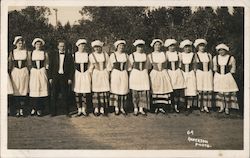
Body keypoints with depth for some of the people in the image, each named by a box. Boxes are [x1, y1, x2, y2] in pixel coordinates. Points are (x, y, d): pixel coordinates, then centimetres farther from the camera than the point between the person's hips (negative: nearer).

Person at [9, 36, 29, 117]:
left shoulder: (25, 52, 6)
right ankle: (17, 110, 5)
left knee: (24, 91, -1)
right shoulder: (12, 52, 4)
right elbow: (10, 64, 9)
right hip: (15, 72, 0)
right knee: (16, 91, -2)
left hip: (24, 72, 1)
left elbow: (27, 63, 10)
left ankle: (21, 109, 7)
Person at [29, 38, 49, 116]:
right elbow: (29, 64, 12)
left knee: (42, 89, -4)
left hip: (42, 72, 0)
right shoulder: (31, 53, 7)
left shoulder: (45, 54, 6)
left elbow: (47, 65, 11)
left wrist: (45, 71, 3)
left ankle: (39, 109, 3)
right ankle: (34, 108, 7)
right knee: (33, 90, -4)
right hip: (33, 72, 0)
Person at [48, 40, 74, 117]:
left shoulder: (69, 55, 5)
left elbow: (71, 68, 4)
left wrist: (70, 78, -4)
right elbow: (50, 67, 6)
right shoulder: (53, 55, 8)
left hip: (65, 78, -1)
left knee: (66, 96, 2)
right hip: (55, 77, 1)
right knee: (54, 96, 3)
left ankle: (68, 112, 11)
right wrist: (50, 78, -1)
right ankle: (53, 112, 12)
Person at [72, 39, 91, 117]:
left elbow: (89, 66, 9)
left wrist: (89, 76, 4)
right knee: (77, 93, 0)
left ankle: (84, 109, 9)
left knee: (84, 93, -1)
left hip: (85, 75, 0)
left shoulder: (87, 55, 4)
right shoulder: (74, 55, 3)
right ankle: (79, 110, 10)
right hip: (77, 75, 0)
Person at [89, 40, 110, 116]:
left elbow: (108, 66, 9)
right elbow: (91, 67, 7)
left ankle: (102, 109, 3)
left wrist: (108, 75, 5)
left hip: (104, 74, 1)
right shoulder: (91, 55, 2)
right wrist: (90, 75, 3)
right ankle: (96, 109, 4)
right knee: (96, 91, -2)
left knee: (104, 91, -2)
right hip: (95, 74, -1)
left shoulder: (105, 54, 5)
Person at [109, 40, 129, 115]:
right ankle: (116, 108, 6)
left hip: (124, 74, 3)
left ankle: (122, 108, 9)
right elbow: (111, 67, 6)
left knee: (123, 90, 1)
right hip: (115, 74, -2)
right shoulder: (113, 55, 0)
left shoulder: (126, 55, 8)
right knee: (115, 90, -2)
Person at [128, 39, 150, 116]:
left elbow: (146, 66, 16)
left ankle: (141, 109, 5)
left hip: (144, 74, 3)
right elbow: (130, 67, 7)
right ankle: (135, 109, 6)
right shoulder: (132, 55, 1)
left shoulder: (145, 55, 9)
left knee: (144, 91, -2)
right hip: (135, 74, -2)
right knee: (135, 92, -3)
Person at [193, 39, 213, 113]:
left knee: (208, 90, -4)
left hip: (208, 74, 3)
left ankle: (206, 106, 1)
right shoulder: (196, 55, 2)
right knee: (200, 90, -5)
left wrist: (211, 74, 10)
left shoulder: (209, 55, 12)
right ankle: (201, 106, 3)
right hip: (199, 73, -3)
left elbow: (211, 66, 16)